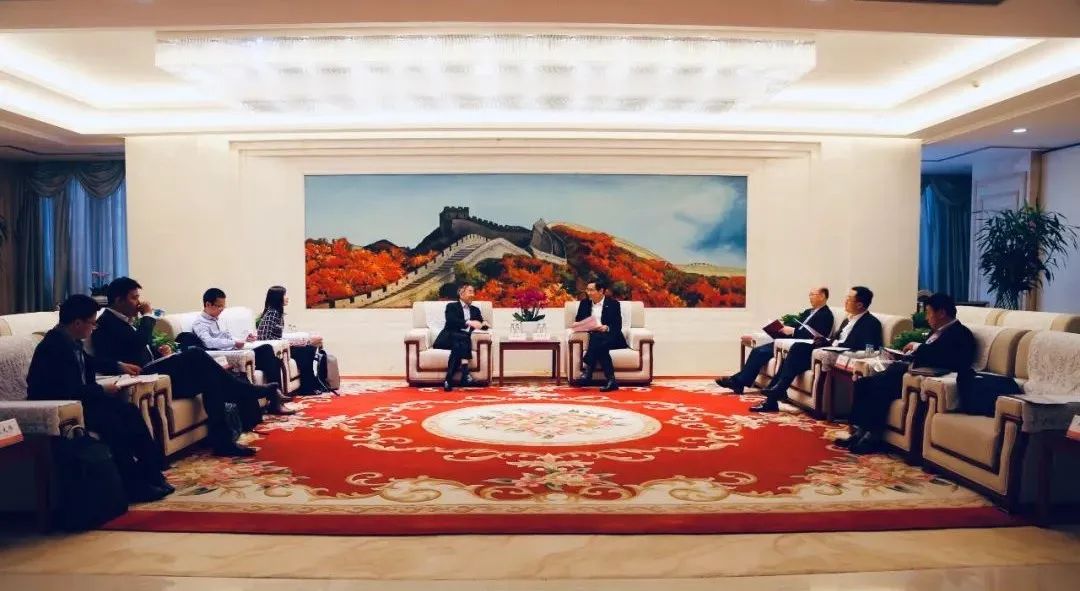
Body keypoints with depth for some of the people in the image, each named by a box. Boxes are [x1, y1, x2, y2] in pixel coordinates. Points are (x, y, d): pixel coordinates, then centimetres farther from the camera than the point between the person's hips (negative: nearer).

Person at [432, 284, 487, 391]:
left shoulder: (475, 310, 27)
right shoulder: (451, 306, 11)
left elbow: (482, 325, 17)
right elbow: (451, 321, -9)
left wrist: (484, 324, -9)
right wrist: (468, 322, -24)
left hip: (464, 340, 3)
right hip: (450, 338, -3)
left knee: (458, 345, -34)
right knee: (462, 337, -36)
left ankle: (449, 379, -43)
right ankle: (464, 372, -47)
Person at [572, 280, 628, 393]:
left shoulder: (613, 303, 3)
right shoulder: (584, 303, 15)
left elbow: (618, 326, -5)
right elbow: (578, 321, 14)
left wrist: (606, 328, -25)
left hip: (611, 338, -2)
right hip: (594, 338, 3)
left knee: (597, 338, -37)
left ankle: (586, 370, -45)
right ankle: (610, 380, -46)